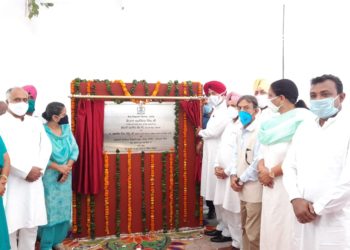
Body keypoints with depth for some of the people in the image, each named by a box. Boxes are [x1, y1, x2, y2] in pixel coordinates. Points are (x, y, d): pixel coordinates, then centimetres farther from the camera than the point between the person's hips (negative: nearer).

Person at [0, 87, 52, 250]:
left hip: (34, 181, 5)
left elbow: (46, 147, 9)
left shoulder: (36, 123, 13)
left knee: (31, 223, 10)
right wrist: (26, 171, -15)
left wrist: (38, 169, -6)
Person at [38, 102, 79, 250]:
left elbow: (75, 149, 3)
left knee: (63, 209, 10)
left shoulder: (66, 129, 3)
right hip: (48, 177, -5)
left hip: (65, 176, 6)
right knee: (49, 209, -1)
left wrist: (68, 167, -11)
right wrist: (59, 167, -17)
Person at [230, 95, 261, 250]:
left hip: (254, 188, -8)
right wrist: (234, 175, 1)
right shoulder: (240, 132, 12)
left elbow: (258, 161, -19)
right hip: (243, 189, 8)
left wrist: (242, 180, -11)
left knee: (253, 233, -2)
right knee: (245, 228, 18)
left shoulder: (259, 131, -14)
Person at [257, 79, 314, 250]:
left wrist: (272, 173, -12)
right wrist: (262, 168, -6)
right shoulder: (274, 121, 16)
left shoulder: (303, 119, -9)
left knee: (287, 229, -5)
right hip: (272, 186, 8)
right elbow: (264, 149, 15)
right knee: (270, 227, 10)